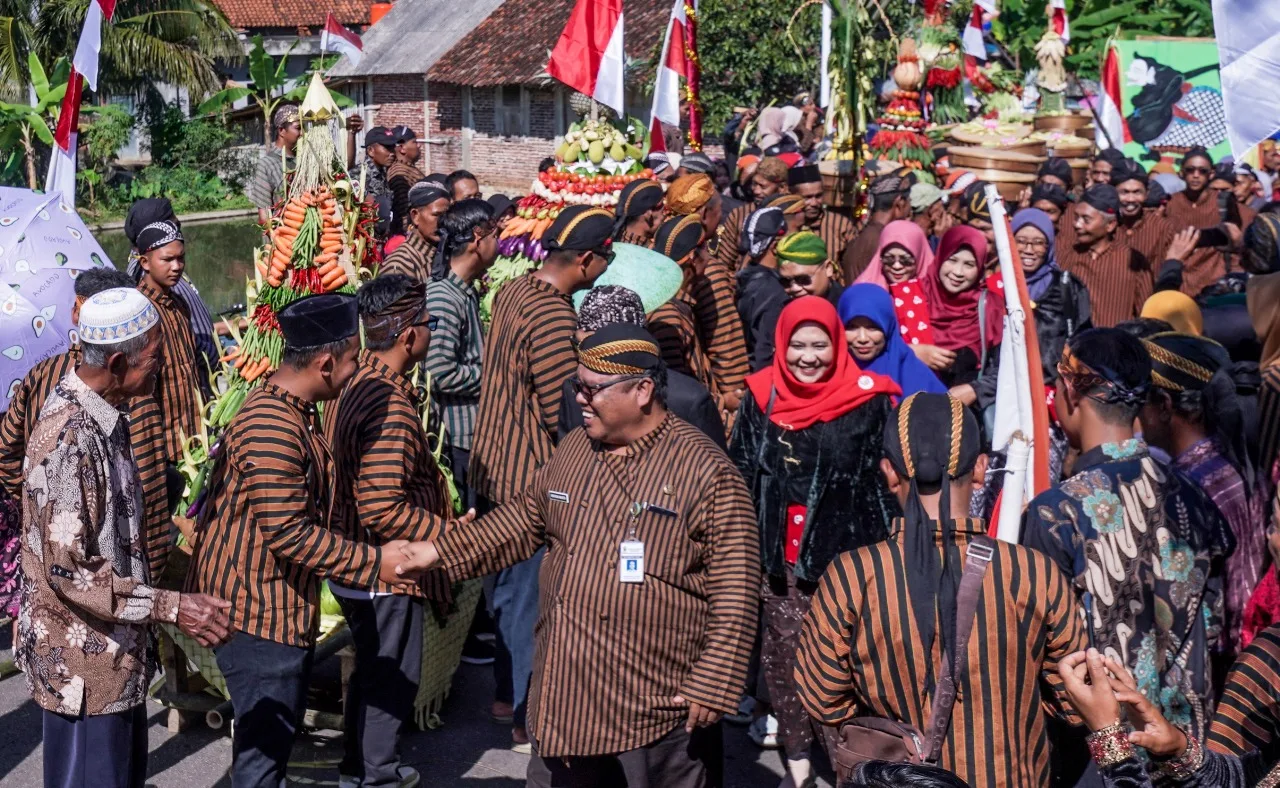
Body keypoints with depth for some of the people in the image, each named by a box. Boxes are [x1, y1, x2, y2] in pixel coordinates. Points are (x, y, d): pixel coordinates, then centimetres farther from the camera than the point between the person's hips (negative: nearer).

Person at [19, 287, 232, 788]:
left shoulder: (103, 415, 5)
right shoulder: (67, 437, -26)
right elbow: (69, 572, -26)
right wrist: (171, 607, -25)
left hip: (117, 653, 10)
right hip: (84, 667, -10)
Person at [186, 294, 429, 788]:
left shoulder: (295, 411, 9)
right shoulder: (272, 427, -25)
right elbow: (288, 532, -27)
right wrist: (374, 563, -22)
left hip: (282, 600, 10)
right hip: (257, 605, -10)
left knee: (277, 729, 21)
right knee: (266, 739, -1)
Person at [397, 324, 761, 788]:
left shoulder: (706, 471, -14)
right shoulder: (573, 450, 7)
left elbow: (734, 590, -15)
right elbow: (525, 520, 21)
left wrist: (714, 686, -17)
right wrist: (440, 553, 16)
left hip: (659, 704, -6)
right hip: (565, 696, 7)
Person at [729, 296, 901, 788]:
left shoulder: (868, 400, -5)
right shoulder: (761, 396, 3)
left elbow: (886, 480, -2)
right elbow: (739, 476, 8)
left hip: (845, 554, -2)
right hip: (777, 556, 2)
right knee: (783, 652, 5)